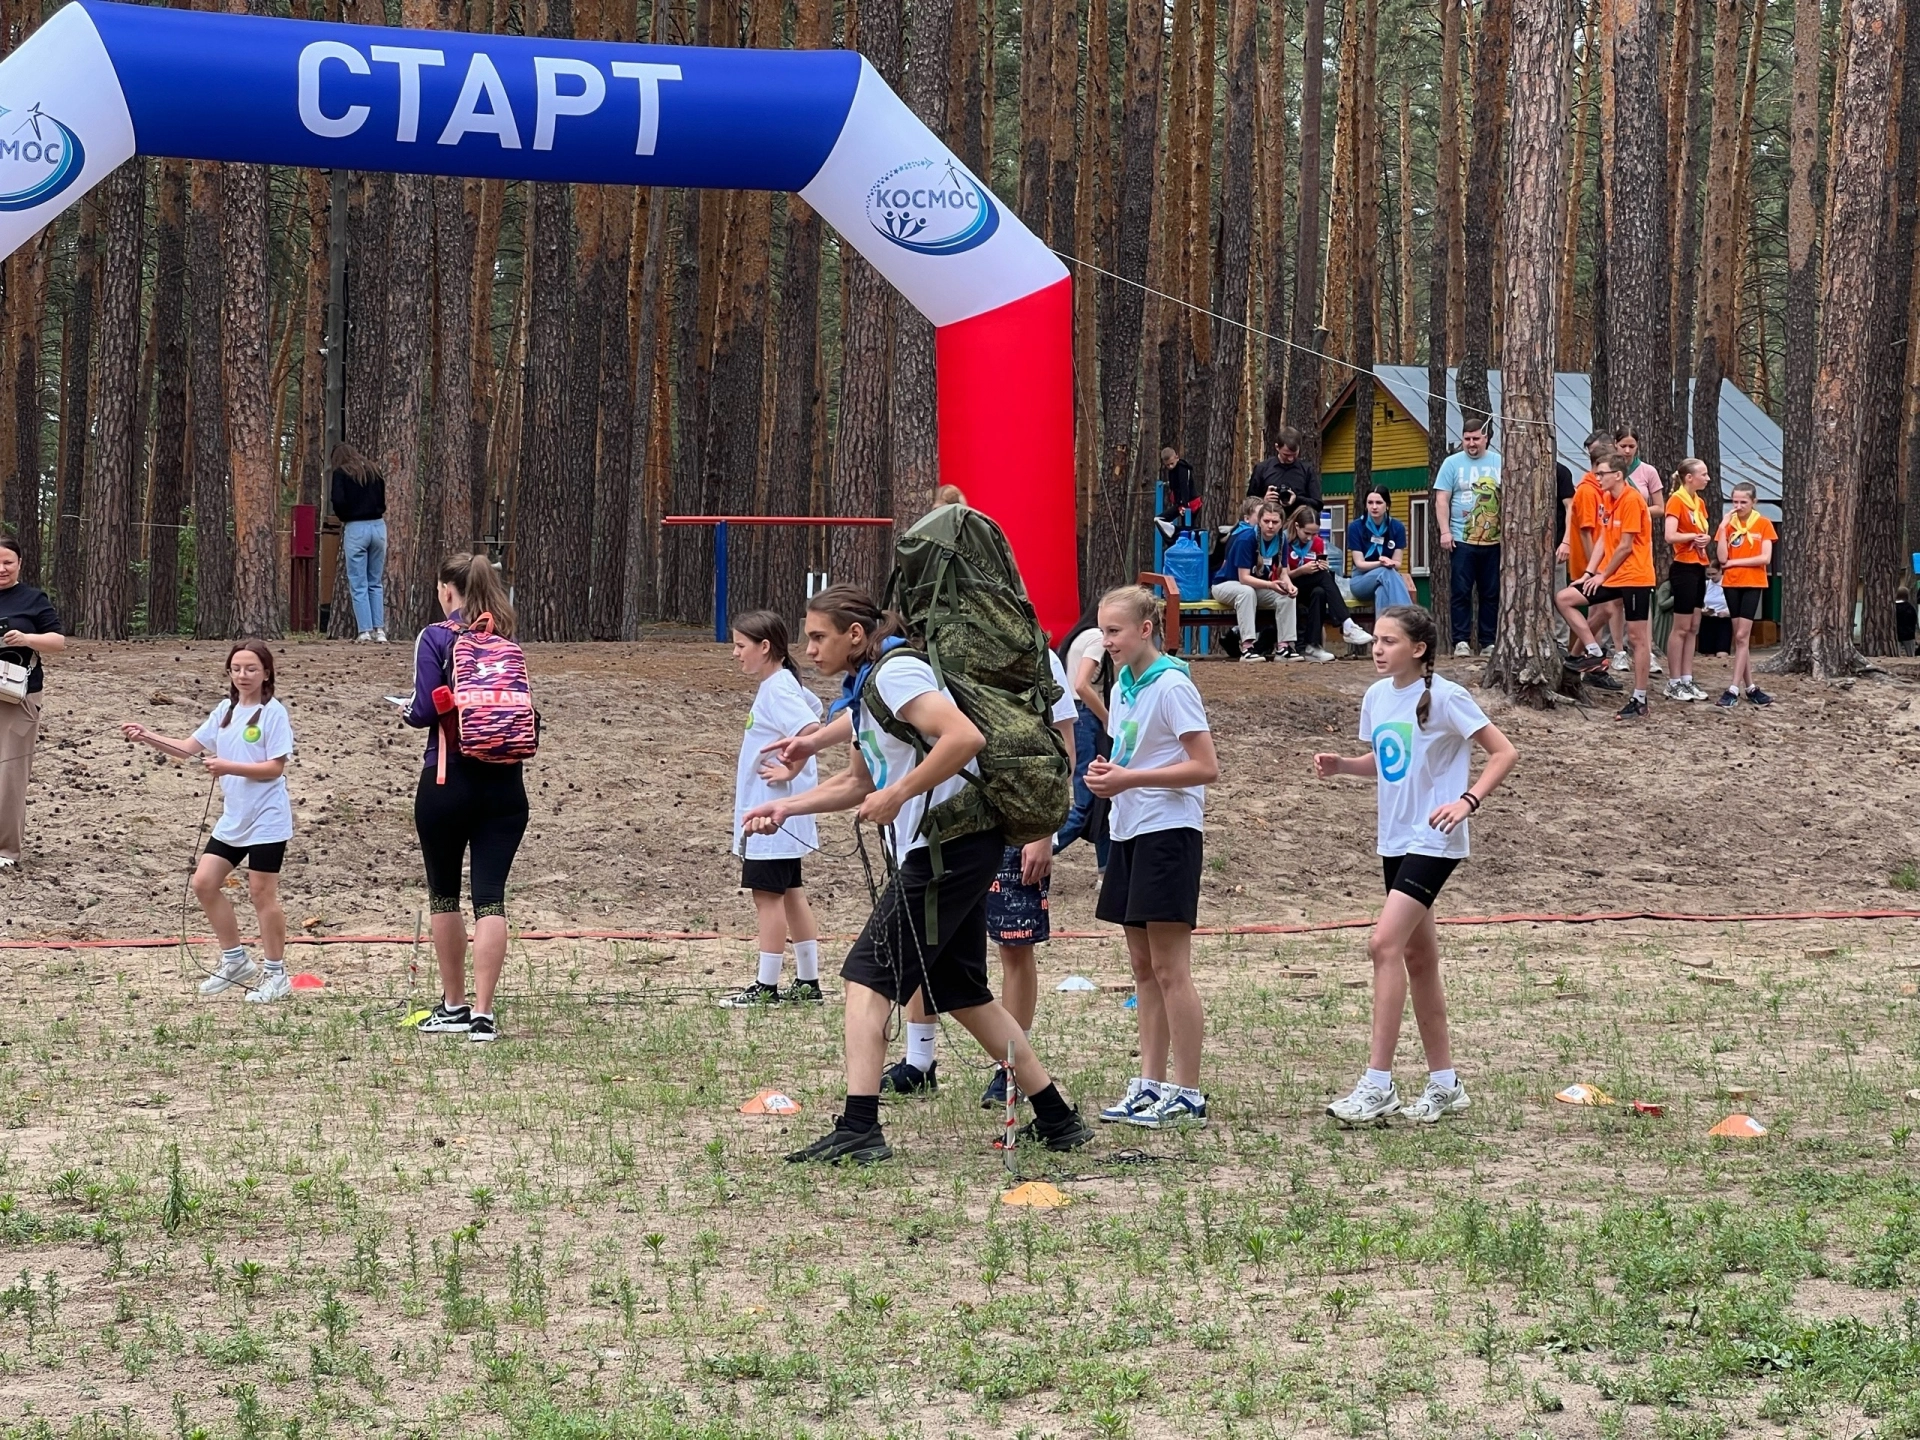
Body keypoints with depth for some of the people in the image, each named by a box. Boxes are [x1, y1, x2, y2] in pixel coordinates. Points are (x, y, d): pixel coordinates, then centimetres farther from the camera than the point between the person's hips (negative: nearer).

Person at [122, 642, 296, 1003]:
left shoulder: (273, 713, -12)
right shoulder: (226, 710, 8)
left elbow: (275, 768, -17)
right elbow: (189, 747, 9)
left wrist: (229, 767, -25)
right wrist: (149, 738, -4)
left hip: (266, 820, -8)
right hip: (232, 818, 8)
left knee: (262, 893, -3)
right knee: (205, 882, 6)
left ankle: (276, 975, 9)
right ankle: (235, 961, 21)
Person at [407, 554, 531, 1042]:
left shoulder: (436, 639, -6)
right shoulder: (507, 643, 8)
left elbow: (426, 709, -12)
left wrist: (410, 712, 9)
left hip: (448, 781, -3)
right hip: (504, 783, 3)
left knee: (444, 894, 14)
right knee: (490, 896, -3)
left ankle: (454, 1005, 25)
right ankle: (483, 1013, -12)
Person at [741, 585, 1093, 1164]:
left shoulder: (895, 672, -13)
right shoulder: (865, 687, 17)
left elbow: (966, 737, -27)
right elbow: (859, 782, 28)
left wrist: (897, 795, -23)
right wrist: (785, 807, 18)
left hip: (947, 847, -10)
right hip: (957, 851, 10)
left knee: (866, 974, -10)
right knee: (962, 991, 15)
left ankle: (859, 1130, -16)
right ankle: (1056, 1120, 20)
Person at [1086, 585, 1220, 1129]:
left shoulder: (1171, 686, -13)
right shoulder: (1122, 687, 13)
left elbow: (1206, 767, -17)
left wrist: (1130, 779, -19)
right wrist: (1106, 773, 2)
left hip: (1169, 832, -9)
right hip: (1130, 832, 9)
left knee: (1169, 968, -7)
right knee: (1143, 967, 11)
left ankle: (1187, 1095, -3)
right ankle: (1150, 1084, 16)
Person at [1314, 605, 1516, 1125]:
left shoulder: (1443, 697, -13)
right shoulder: (1377, 696, 8)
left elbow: (1504, 752, -11)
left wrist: (1468, 801, -23)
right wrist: (1341, 765, 3)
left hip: (1433, 842, -8)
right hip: (1394, 841, 8)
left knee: (1385, 944, -19)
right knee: (1417, 957, 12)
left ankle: (1378, 1084, -18)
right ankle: (1444, 1084, 21)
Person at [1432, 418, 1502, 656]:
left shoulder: (1499, 463, 8)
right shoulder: (1452, 463, 3)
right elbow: (1442, 500, 0)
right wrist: (1445, 531, -8)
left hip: (1493, 541, 2)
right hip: (1462, 540, -2)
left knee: (1491, 593, 6)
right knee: (1462, 592, -2)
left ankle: (1489, 642, 11)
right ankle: (1460, 641, 2)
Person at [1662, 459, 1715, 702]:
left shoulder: (1698, 502, 12)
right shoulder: (1676, 501, -13)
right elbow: (1670, 536, -22)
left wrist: (1705, 538, -2)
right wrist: (1694, 536, -12)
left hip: (1698, 568, 8)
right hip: (1684, 568, -8)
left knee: (1694, 627, 10)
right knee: (1681, 627, -4)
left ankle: (1687, 680, 15)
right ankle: (1673, 683, 1)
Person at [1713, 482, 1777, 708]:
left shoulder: (1763, 524, -2)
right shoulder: (1728, 524, 3)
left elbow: (1765, 558, -9)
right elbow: (1722, 558, -6)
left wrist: (1735, 562, -10)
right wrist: (1723, 528, -12)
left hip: (1753, 584, -3)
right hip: (1732, 584, 3)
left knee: (1742, 636, -9)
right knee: (1740, 637, 6)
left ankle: (1734, 690, -12)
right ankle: (1750, 688, 12)